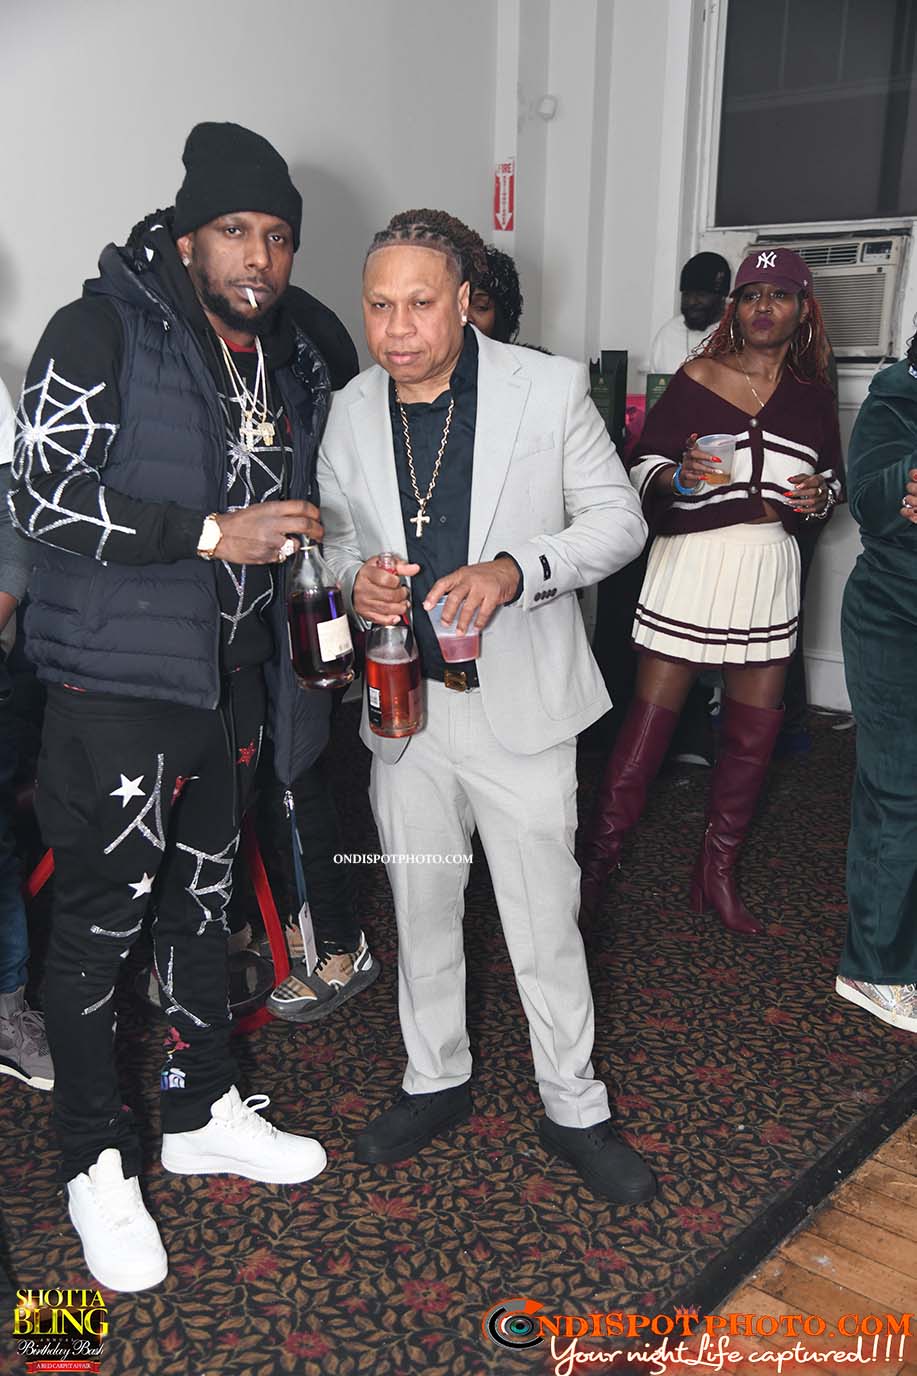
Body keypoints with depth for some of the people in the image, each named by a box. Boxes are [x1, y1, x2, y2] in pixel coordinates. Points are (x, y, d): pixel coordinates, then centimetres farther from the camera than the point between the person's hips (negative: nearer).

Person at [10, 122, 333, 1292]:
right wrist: (211, 534, -22)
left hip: (230, 677, 7)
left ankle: (202, 1112, 36)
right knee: (98, 921, 3)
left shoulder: (292, 362, 12)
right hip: (117, 680, -7)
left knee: (206, 897, 18)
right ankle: (97, 1163, 22)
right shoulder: (102, 331, -10)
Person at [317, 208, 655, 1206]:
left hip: (520, 704, -3)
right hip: (404, 703, 4)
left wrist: (515, 569, -21)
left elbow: (617, 517, -4)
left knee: (546, 924, 6)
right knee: (420, 911, 17)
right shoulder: (349, 413, 2)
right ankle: (434, 1080, 39)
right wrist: (354, 582, -11)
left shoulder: (549, 388, -8)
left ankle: (572, 1107, 28)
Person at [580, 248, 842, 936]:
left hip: (770, 570, 4)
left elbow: (833, 478, 20)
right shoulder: (698, 378, -3)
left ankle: (717, 875, 23)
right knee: (652, 717, -2)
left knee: (754, 730, 7)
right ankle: (599, 861, 12)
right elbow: (643, 466, -3)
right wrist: (681, 477, -24)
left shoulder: (814, 395, 9)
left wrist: (819, 493, -3)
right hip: (693, 563, -4)